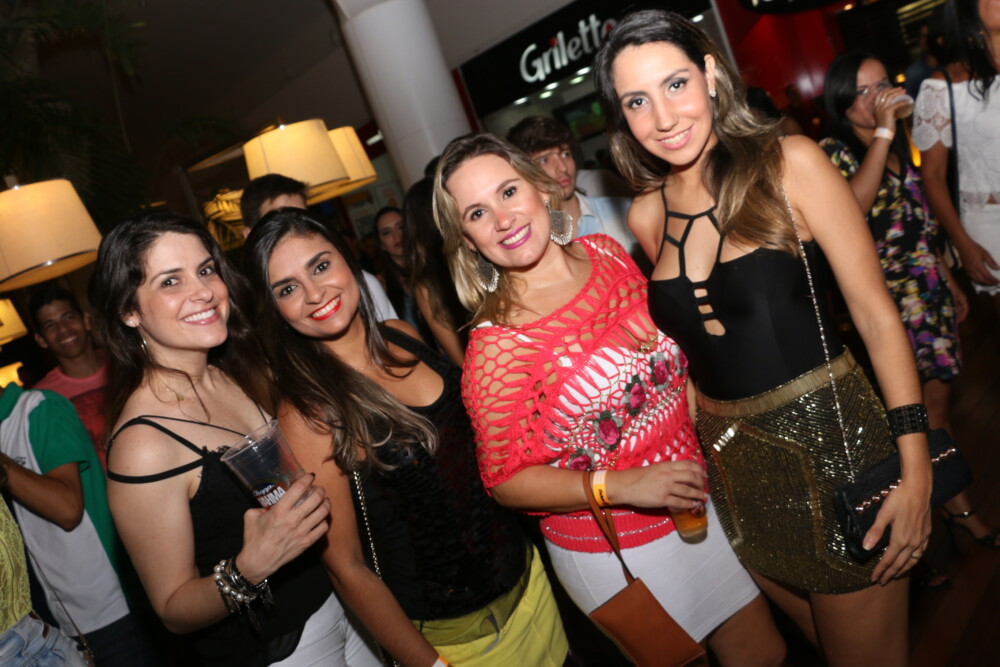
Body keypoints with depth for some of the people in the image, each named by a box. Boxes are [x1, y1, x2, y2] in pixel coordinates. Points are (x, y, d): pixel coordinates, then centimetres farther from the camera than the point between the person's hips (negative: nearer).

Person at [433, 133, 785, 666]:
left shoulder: (606, 252, -6)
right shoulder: (496, 345, -23)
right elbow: (507, 480, -16)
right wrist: (621, 487, -26)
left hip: (696, 497, 6)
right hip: (612, 550, -5)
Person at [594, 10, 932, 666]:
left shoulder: (789, 163, -11)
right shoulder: (646, 215, 1)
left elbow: (877, 315, -10)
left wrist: (916, 471, -14)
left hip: (832, 440, -4)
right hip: (733, 463, 4)